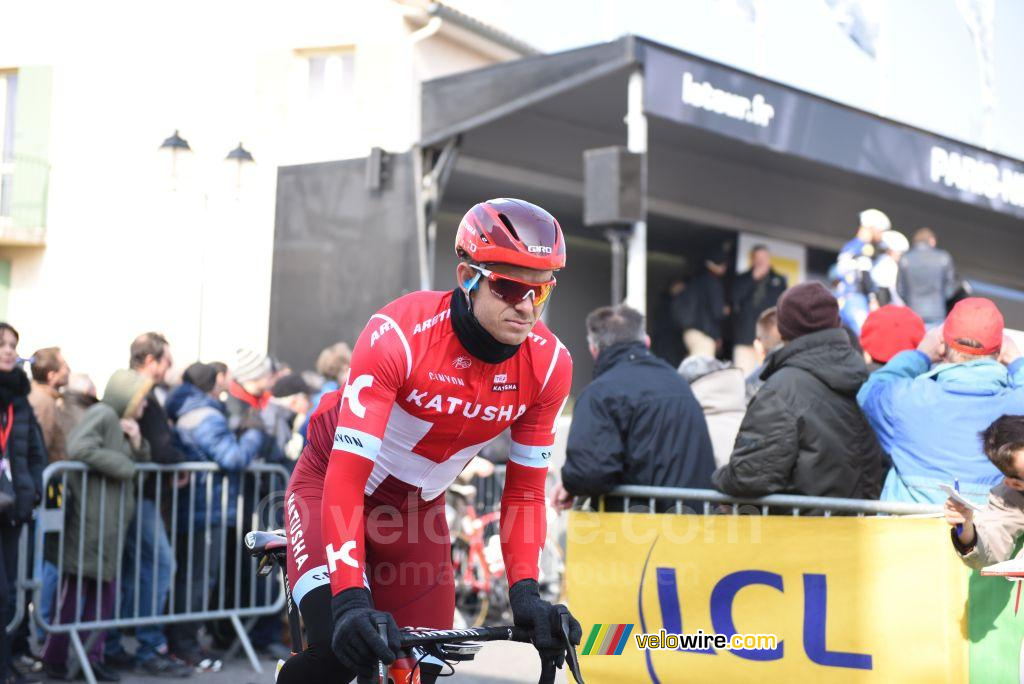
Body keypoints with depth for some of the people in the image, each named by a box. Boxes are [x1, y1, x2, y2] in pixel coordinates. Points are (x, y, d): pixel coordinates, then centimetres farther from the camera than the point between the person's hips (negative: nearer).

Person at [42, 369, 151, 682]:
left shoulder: (121, 422, 19)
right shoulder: (102, 415, -11)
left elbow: (140, 463, 21)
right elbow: (80, 448, -27)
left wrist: (137, 443, 0)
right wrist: (125, 466, -17)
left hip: (110, 522, 9)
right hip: (89, 518, -9)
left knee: (105, 589, 10)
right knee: (75, 589, -1)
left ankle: (93, 656, 16)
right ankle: (55, 657, 8)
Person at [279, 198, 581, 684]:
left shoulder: (549, 365, -18)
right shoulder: (398, 335, -32)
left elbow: (525, 490, -9)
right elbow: (346, 477, -35)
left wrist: (525, 594, -23)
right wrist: (350, 600, -45)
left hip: (418, 507, 5)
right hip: (331, 481, -4)